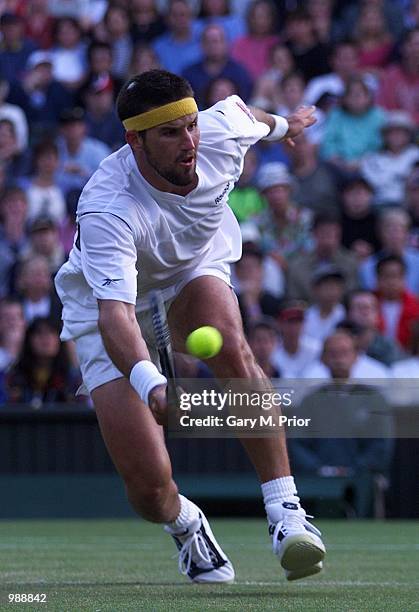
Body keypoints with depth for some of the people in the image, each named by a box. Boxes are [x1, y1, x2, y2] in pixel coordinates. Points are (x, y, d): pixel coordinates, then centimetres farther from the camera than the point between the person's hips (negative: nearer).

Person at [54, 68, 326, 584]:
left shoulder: (221, 130, -23)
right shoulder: (106, 210, -38)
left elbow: (241, 110, 4)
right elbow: (114, 314, -49)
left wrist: (277, 125, 28)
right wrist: (149, 384, -68)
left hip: (194, 274, 3)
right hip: (108, 308, -3)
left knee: (231, 347, -35)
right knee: (149, 486, -15)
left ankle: (285, 511, -29)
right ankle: (184, 524, 23)